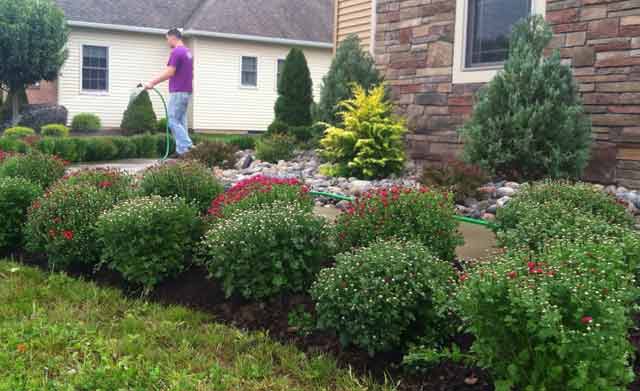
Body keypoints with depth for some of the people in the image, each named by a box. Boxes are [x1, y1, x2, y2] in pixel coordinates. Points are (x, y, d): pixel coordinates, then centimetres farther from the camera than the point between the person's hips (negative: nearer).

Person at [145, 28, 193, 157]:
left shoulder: (176, 52, -14)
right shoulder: (188, 52, 16)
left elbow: (169, 73, -19)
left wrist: (152, 83, -13)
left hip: (178, 92, -9)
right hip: (187, 91, 9)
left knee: (173, 121, -5)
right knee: (181, 121, 10)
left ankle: (187, 146, -9)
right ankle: (182, 149, 9)